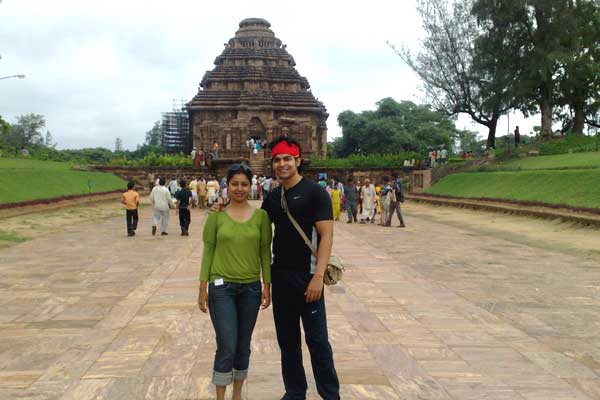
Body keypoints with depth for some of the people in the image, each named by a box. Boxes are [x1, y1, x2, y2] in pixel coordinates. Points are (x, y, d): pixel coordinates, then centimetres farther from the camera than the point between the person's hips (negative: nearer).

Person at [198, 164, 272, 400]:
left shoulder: (261, 216, 1)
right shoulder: (216, 216, -2)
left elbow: (265, 252, 4)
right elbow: (208, 252, 0)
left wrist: (267, 286, 2)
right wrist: (203, 288, -2)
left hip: (251, 288, 2)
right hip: (221, 287, -2)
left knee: (243, 346, 13)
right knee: (227, 347, -5)